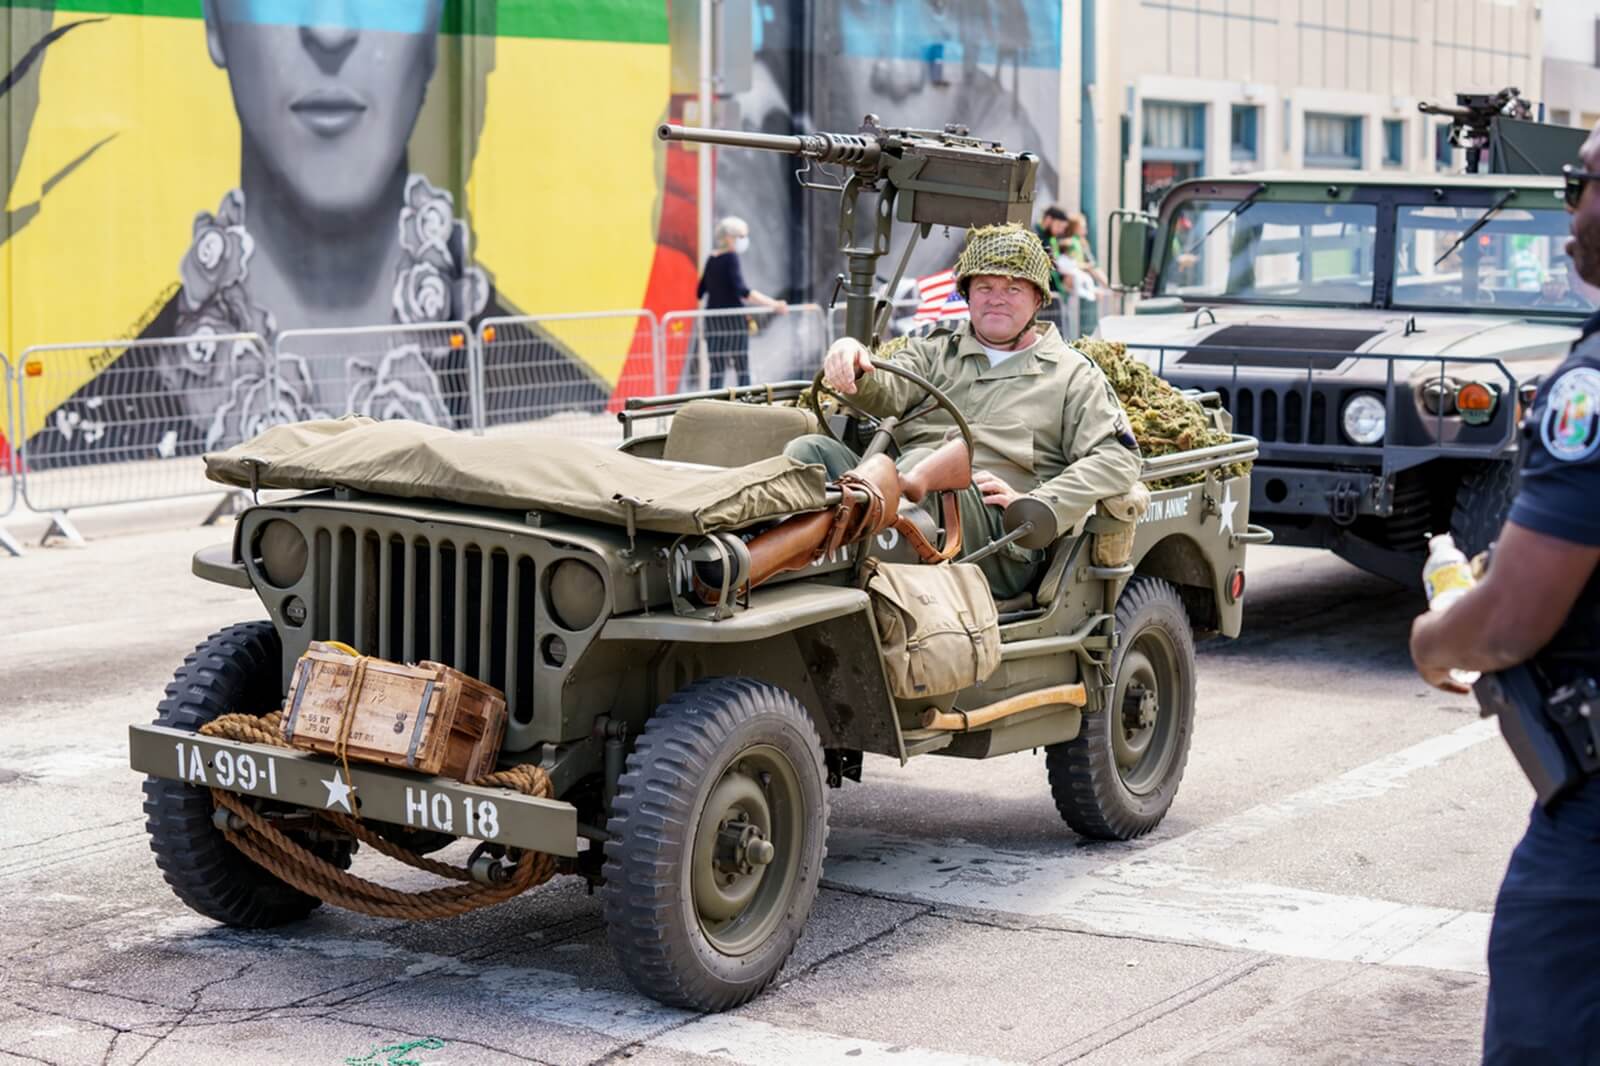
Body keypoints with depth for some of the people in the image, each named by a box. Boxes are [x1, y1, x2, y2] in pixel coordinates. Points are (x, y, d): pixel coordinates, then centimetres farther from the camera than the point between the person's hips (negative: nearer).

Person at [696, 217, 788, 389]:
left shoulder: (711, 260, 13)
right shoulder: (731, 258, -9)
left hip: (712, 318, 7)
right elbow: (741, 291, -20)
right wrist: (773, 304, -22)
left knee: (716, 372, 3)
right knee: (742, 369, -1)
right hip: (733, 317, -7)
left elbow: (700, 293, 19)